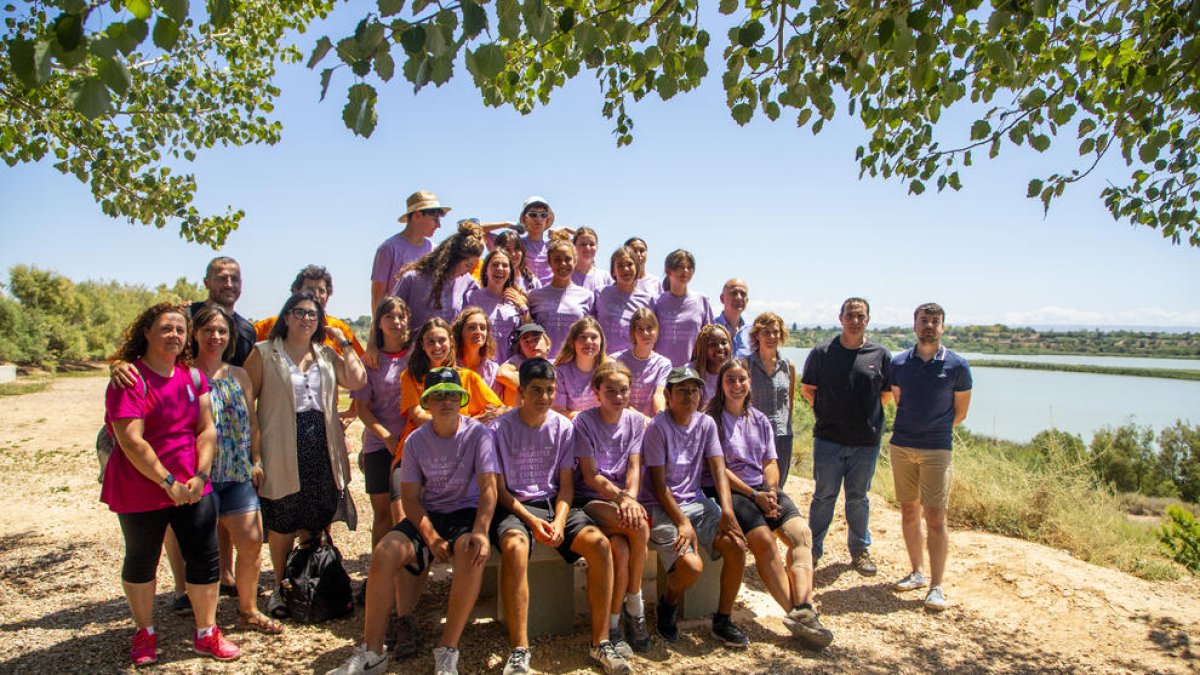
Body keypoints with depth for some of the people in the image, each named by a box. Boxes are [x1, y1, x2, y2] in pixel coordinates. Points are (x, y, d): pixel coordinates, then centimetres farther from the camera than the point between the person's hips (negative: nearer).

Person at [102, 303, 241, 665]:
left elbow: (207, 429, 3)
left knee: (205, 557, 5)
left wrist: (200, 475, -8)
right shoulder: (129, 379, -14)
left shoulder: (193, 376, 5)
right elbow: (131, 441, -20)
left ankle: (206, 633, 20)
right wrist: (168, 482, -19)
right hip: (141, 491, -4)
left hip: (193, 487, 5)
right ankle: (144, 633, 33)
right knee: (141, 562, 13)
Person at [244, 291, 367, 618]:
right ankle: (281, 588, 22)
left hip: (322, 448, 4)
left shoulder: (327, 355, 14)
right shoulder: (264, 353, 1)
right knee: (282, 525, 5)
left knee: (315, 524, 11)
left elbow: (357, 380, -2)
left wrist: (344, 342, 2)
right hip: (283, 450, -4)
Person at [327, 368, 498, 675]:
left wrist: (480, 532, -30)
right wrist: (431, 538, -14)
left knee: (472, 553, -35)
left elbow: (488, 488, -14)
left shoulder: (478, 434, -7)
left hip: (466, 513, -3)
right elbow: (410, 497, 1)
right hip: (427, 515, 4)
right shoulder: (416, 441, 3)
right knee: (383, 554, -21)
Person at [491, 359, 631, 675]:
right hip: (515, 506, -3)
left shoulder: (563, 427, 2)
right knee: (514, 547, -36)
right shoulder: (501, 428, -6)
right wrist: (531, 520, -16)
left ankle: (600, 641, -11)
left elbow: (566, 484, 5)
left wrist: (559, 521, -13)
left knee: (599, 542, -23)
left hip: (554, 503, 3)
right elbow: (499, 489, -3)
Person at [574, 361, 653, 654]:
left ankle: (613, 623, -6)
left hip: (622, 499, 3)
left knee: (621, 548, -30)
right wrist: (621, 497, -25)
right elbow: (590, 475, -10)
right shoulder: (584, 421, -5)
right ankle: (634, 605, -9)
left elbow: (634, 468, -2)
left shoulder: (636, 421, 7)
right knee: (639, 529, -31)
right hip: (590, 500, -3)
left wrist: (630, 498, -21)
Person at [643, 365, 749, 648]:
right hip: (662, 507, -5)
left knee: (737, 545, -18)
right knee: (691, 566, -26)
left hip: (697, 502, 6)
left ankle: (722, 621, 3)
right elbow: (658, 484, -13)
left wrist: (727, 511, -14)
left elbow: (718, 470, 1)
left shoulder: (706, 423, 6)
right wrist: (683, 523, -21)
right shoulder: (657, 427, -11)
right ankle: (666, 606, 11)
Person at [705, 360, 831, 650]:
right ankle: (796, 613, -25)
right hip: (730, 491, -5)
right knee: (763, 539, -29)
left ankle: (804, 609, -32)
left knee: (801, 532, -21)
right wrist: (754, 495, -13)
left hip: (765, 489, 6)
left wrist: (771, 491, -7)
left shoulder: (760, 420, 19)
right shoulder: (712, 419, 1)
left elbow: (771, 463, 14)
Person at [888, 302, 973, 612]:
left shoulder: (957, 366, -3)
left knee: (935, 519, -5)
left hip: (937, 449, -3)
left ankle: (936, 586, 4)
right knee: (909, 513, 11)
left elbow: (960, 412, 7)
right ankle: (918, 572, 25)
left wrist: (934, 430, 11)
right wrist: (911, 429, 11)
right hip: (901, 446, 3)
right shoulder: (899, 363, 3)